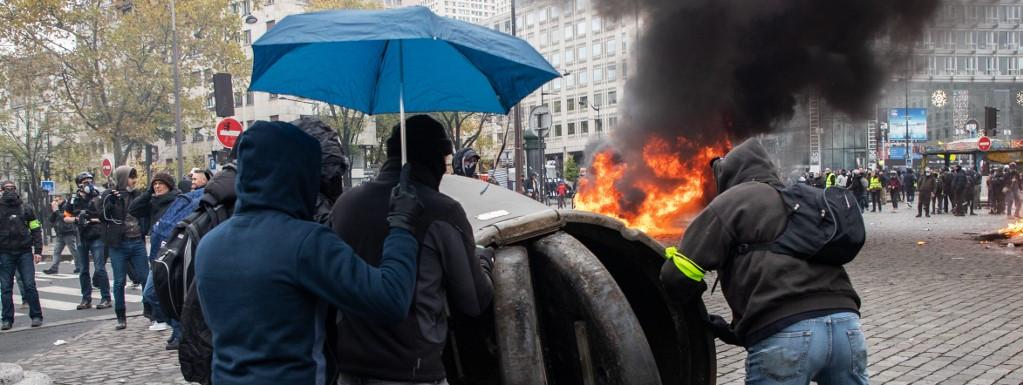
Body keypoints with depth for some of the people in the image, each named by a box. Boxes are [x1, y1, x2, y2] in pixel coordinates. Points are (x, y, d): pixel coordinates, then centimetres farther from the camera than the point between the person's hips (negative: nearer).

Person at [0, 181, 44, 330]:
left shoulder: (25, 210, 8)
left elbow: (36, 230, 7)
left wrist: (38, 251, -2)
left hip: (25, 253, 0)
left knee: (29, 285, -4)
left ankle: (36, 316, 3)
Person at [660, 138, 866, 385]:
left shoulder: (734, 200, 8)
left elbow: (677, 274, 2)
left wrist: (692, 312, 24)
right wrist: (737, 331, 33)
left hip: (787, 335, -7)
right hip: (846, 324, 7)